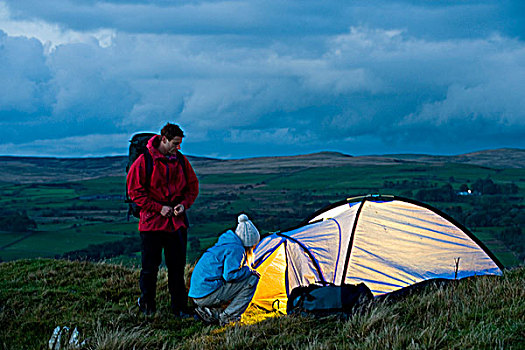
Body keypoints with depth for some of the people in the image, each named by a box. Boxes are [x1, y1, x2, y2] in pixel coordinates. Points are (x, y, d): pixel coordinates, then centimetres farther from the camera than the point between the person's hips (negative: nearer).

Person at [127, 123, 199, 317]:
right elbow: (135, 190, -8)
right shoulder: (144, 161, -8)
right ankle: (146, 305, 19)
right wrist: (158, 208, -14)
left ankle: (179, 308, 14)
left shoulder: (181, 160, 7)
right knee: (150, 266, 2)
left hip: (177, 222, 4)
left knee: (177, 266, 6)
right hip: (152, 221, -4)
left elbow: (193, 187, 16)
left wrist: (184, 204, -3)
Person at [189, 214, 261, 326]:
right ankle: (228, 317, -6)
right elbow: (230, 275, -21)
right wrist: (248, 271, -6)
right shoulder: (236, 249, -11)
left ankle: (210, 312, 11)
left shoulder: (226, 244, 18)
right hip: (208, 295, -9)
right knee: (252, 279, -7)